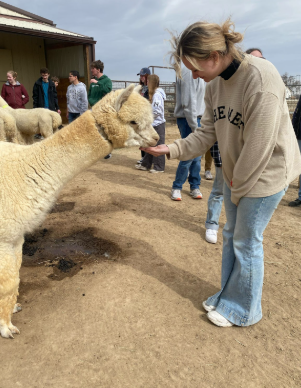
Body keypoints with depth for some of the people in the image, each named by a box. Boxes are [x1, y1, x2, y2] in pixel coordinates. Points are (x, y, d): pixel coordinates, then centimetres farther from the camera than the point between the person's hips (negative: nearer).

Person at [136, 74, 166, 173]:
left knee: (158, 145, -2)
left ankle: (159, 167, 7)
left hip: (158, 124, -10)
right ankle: (146, 165, 24)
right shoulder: (154, 93, 15)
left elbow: (158, 111, -20)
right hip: (154, 124, 10)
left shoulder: (157, 94, -15)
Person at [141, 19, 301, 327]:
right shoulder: (215, 84, -1)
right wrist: (171, 148, -12)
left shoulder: (261, 79, -26)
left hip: (265, 172, -7)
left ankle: (242, 310, 28)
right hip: (235, 172, 8)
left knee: (246, 242, 4)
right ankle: (229, 295, 39)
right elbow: (207, 133, 0)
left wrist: (238, 187, -13)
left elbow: (258, 147, -24)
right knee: (231, 235, 17)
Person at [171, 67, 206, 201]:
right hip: (189, 120, -9)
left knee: (197, 156, 11)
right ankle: (176, 187, 9)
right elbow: (188, 103, -19)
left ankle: (195, 187, 21)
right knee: (189, 156, -6)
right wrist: (194, 127, -19)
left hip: (198, 119, 9)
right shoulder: (189, 74, -14)